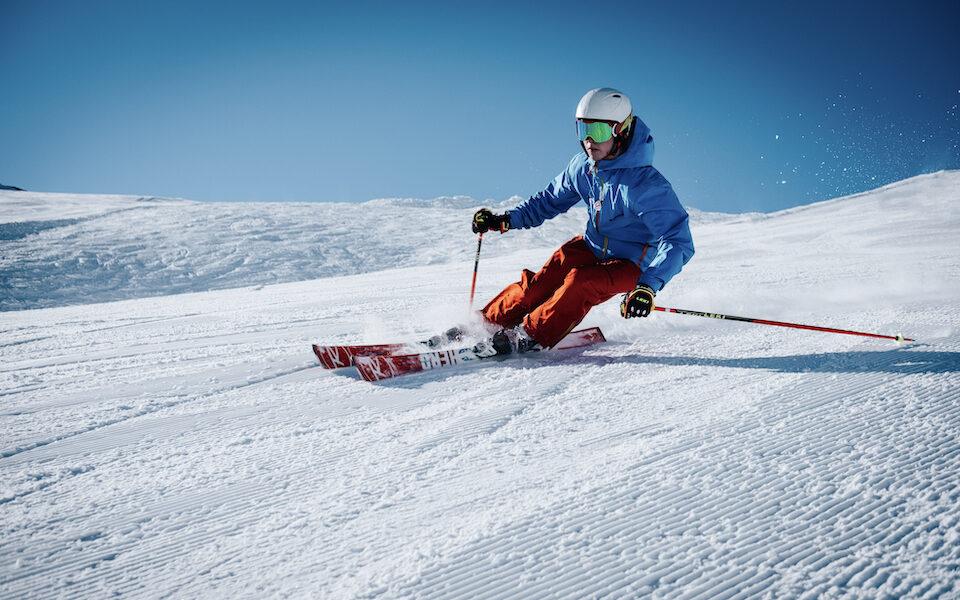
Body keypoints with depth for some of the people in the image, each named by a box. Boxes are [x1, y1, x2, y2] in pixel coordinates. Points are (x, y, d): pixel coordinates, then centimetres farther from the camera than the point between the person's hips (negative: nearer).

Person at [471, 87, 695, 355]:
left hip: (631, 264, -5)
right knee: (541, 283, -16)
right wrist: (506, 219, -1)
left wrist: (649, 286, -45)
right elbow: (551, 199, 10)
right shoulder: (583, 166, -8)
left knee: (581, 283, -32)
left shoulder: (646, 184, -29)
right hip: (592, 247, 6)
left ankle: (530, 336, -21)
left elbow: (678, 242, -31)